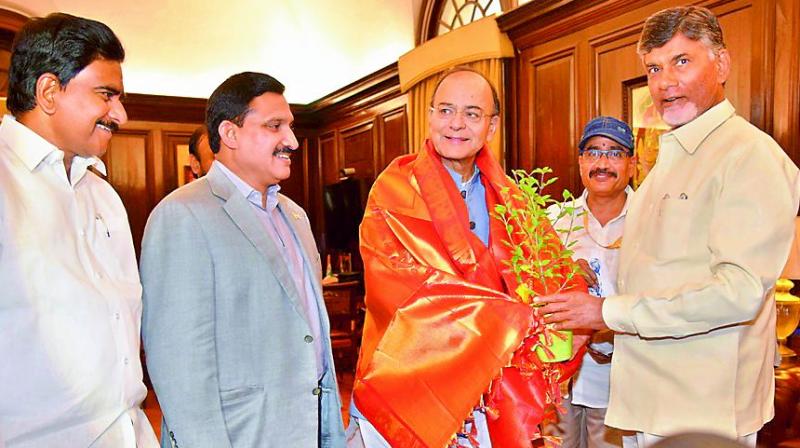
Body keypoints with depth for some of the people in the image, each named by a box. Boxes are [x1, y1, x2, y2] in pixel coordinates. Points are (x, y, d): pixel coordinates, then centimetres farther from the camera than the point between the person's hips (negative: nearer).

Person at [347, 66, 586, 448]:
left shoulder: (507, 198, 5)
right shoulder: (395, 189, -11)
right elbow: (410, 292, -21)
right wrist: (518, 319, -23)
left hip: (489, 389, 5)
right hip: (407, 384, -4)